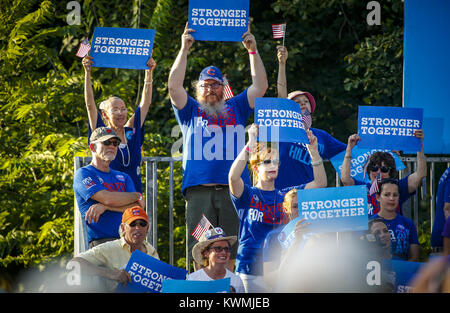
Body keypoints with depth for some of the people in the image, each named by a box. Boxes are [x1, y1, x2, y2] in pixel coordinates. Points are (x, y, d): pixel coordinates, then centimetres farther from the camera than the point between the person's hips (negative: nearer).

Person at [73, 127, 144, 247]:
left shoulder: (123, 177, 25)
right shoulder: (83, 174, 6)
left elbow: (139, 207, 8)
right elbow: (108, 198, -9)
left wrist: (105, 207, -7)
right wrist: (137, 196, 8)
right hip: (101, 241, -5)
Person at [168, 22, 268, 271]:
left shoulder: (236, 108, 22)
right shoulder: (191, 111, 18)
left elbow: (260, 87, 13)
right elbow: (174, 87, 4)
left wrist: (253, 51, 6)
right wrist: (184, 50, -1)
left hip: (234, 191, 1)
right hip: (199, 190, -1)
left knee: (232, 255, -4)